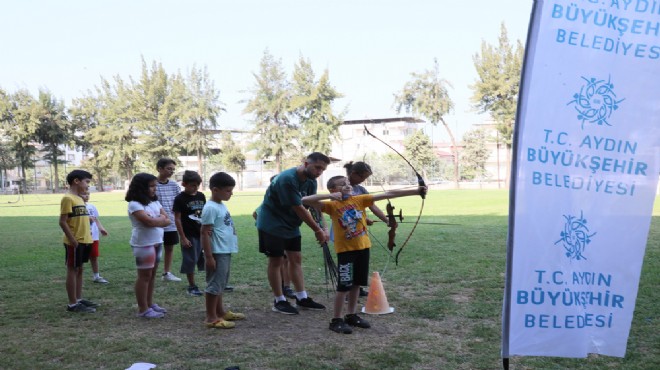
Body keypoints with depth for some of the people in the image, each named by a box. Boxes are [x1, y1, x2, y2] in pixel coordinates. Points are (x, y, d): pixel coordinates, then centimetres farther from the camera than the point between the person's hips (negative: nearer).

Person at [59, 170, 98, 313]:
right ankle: (73, 304, 3)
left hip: (84, 241, 9)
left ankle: (79, 299, 23)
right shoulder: (68, 198, -14)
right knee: (73, 270, -2)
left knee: (79, 270, 14)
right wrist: (73, 239, -19)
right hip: (75, 242, -9)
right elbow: (63, 222, -17)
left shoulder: (80, 199, 14)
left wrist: (87, 233, 15)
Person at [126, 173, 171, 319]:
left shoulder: (155, 202, 11)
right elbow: (149, 222, -22)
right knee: (145, 275, -3)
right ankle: (143, 309, 3)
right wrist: (161, 219, -6)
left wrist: (156, 219, -12)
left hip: (157, 242, 8)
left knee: (152, 274, 13)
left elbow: (167, 220, 5)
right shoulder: (134, 204, -13)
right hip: (143, 244, -8)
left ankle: (150, 304, 22)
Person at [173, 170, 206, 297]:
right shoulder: (180, 199, -9)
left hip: (203, 234, 5)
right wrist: (183, 238, -11)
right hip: (189, 235, -5)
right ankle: (192, 287, 13)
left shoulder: (201, 196, 6)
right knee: (190, 262, 2)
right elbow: (177, 219, -9)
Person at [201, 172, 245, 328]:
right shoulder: (211, 208, -16)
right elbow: (205, 233, -18)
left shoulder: (221, 205, 12)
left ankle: (220, 312, 28)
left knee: (220, 284, 17)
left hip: (225, 252, 9)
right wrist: (209, 256, -20)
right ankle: (211, 318, 2)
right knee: (215, 284, -4)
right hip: (217, 253, -9)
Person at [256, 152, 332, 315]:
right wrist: (317, 230, -22)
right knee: (276, 260, -2)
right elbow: (299, 209, -27)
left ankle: (302, 298, 15)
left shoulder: (311, 181, -1)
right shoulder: (287, 179, -27)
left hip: (291, 224, 8)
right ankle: (279, 301, 7)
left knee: (296, 258, 8)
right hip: (272, 224, -8)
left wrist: (323, 229, -18)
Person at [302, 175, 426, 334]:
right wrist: (329, 196, -25)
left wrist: (417, 191, -8)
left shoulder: (360, 199, 0)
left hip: (363, 247, 5)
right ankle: (336, 320, 9)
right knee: (344, 286, -3)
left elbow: (387, 194, -5)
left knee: (356, 283, 15)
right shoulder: (332, 205, -9)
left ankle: (351, 315, 29)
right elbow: (305, 200, -18)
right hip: (345, 249, -5)